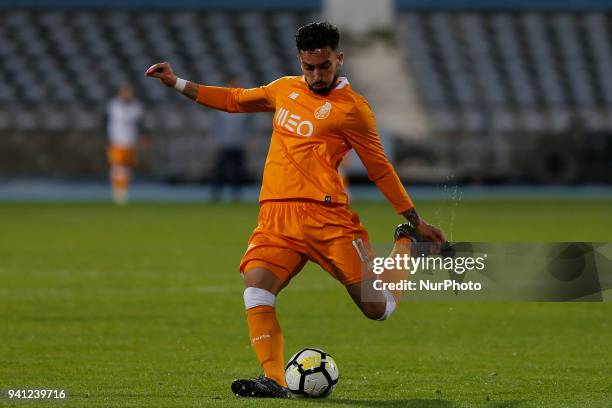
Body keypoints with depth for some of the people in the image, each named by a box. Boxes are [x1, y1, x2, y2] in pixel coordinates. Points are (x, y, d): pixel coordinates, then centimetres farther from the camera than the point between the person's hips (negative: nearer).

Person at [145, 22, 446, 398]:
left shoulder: (351, 107, 0)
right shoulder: (285, 89, 17)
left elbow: (379, 168, 5)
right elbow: (235, 99, 31)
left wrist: (417, 222, 6)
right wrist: (177, 83, 28)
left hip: (326, 212, -4)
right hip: (277, 214, 4)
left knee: (376, 308, -4)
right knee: (256, 285, -23)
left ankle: (406, 247, 26)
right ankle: (275, 381, -23)